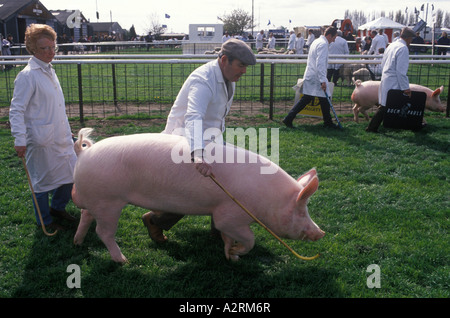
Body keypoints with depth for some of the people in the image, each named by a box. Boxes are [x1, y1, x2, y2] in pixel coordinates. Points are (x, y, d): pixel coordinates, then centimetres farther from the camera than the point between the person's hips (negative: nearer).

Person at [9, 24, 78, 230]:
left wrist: (67, 133, 22)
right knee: (43, 181, 6)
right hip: (41, 140, -8)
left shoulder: (49, 71, 12)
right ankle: (45, 221, 25)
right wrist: (20, 140, -23)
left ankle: (57, 207, 38)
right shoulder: (27, 76, -15)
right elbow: (16, 110, -16)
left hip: (61, 137, 8)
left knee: (71, 175, 15)